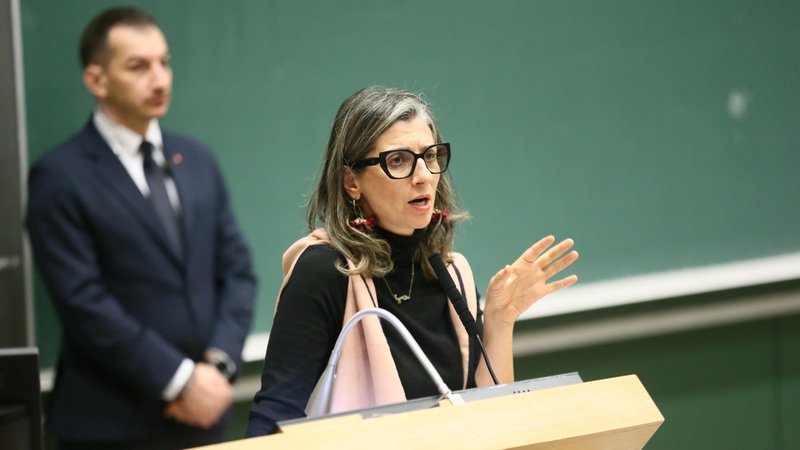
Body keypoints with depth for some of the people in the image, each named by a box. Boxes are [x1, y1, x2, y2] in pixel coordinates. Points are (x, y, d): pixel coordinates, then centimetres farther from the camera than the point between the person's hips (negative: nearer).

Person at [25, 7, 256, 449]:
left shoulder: (197, 160, 11)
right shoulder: (60, 176, -7)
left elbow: (236, 269, 9)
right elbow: (84, 302, -14)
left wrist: (218, 364, -7)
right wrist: (180, 380, -16)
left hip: (203, 411, 5)